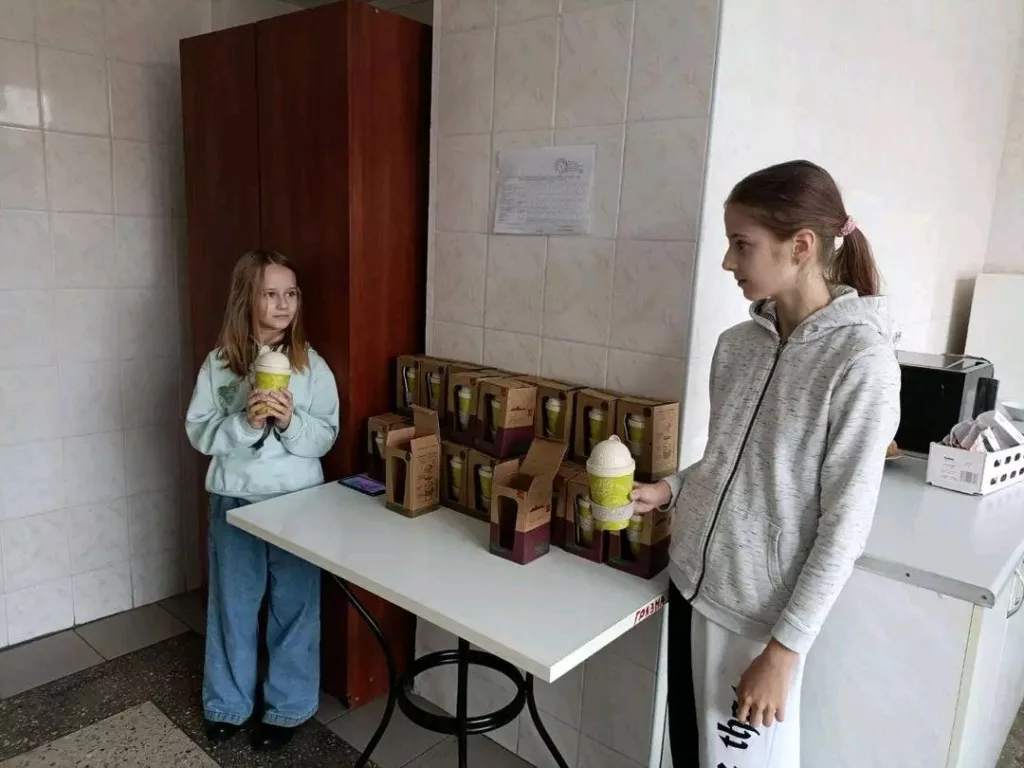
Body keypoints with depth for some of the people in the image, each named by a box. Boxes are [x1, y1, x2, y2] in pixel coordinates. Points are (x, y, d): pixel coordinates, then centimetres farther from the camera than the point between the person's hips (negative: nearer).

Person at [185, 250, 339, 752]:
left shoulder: (311, 365, -6)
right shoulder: (219, 363, -4)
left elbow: (325, 437, -4)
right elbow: (199, 433, -4)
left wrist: (291, 421, -23)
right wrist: (244, 422, -21)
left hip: (297, 500, 0)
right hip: (235, 500, 1)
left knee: (294, 605, 10)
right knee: (233, 603, 15)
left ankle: (287, 707, 30)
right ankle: (228, 703, 37)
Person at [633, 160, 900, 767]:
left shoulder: (862, 363, -17)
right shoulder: (737, 345, 3)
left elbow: (845, 526, -17)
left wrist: (784, 647, -15)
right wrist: (669, 490, -2)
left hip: (762, 611, -6)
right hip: (693, 582, 6)